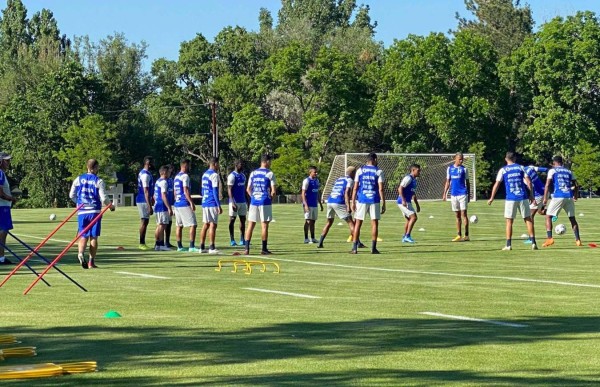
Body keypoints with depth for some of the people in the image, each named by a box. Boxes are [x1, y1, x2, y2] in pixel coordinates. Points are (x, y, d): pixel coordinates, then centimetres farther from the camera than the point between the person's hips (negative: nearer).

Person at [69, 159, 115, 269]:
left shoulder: (78, 179, 5)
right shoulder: (99, 181, -5)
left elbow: (71, 195, 9)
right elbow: (103, 198, -9)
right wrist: (111, 206, 10)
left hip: (82, 211, 3)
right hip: (94, 211, -3)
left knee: (83, 236, 6)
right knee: (93, 237, 4)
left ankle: (80, 253, -23)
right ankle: (91, 262, 3)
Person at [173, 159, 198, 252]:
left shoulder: (176, 177, 16)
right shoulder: (185, 176, -11)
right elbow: (186, 191, -19)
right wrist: (191, 202, -20)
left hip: (177, 203, 10)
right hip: (185, 204, -10)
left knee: (179, 225, 10)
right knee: (193, 225, -8)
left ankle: (179, 246, 13)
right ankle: (192, 247, -13)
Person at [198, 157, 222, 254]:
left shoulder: (204, 174, 15)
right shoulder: (214, 175, -11)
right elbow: (215, 191, -16)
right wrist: (219, 206, -16)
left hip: (205, 202, 8)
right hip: (212, 203, -8)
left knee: (206, 224, 11)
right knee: (213, 225, -6)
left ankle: (202, 247, 11)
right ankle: (212, 248, -7)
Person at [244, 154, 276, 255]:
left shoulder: (253, 173, 9)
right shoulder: (269, 174, -5)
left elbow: (248, 189, 11)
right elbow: (273, 191, -8)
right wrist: (271, 198, 9)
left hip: (254, 201, 4)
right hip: (265, 202, -4)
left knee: (250, 225, 5)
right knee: (264, 225, 1)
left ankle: (247, 248, 1)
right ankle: (264, 249, 4)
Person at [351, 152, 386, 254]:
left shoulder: (360, 170, 4)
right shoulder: (378, 172, 0)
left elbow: (355, 187, 2)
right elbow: (381, 189, -5)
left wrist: (353, 202, 6)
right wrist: (383, 203, -2)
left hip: (362, 200, 1)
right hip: (374, 200, -1)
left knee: (358, 223, 6)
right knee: (374, 223, 4)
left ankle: (354, 248, 3)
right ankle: (373, 248, 1)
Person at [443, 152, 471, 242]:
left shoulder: (464, 169, 3)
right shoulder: (450, 168, 9)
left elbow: (467, 183, 6)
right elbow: (448, 182, 14)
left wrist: (468, 195, 3)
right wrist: (445, 193, 7)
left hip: (462, 194, -3)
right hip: (454, 194, 3)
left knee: (463, 214, -8)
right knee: (457, 215, 8)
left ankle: (466, 235, -8)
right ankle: (459, 235, 12)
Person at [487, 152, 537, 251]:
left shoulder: (503, 170, 3)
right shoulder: (521, 168, 6)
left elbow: (497, 184, 1)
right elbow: (528, 182, 1)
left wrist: (492, 198, 9)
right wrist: (531, 195, 8)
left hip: (510, 199, -1)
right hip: (523, 198, 1)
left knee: (509, 221, 5)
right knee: (528, 219, 6)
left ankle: (508, 245, 2)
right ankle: (533, 243, 1)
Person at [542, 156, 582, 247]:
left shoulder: (552, 171, 7)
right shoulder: (568, 172, 18)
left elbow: (547, 185, -3)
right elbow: (576, 186, 18)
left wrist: (545, 198, -1)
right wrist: (575, 196, 32)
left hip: (558, 197, -4)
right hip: (569, 197, 4)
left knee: (548, 216, 6)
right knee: (572, 218, 15)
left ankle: (549, 238, -8)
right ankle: (578, 240, 11)